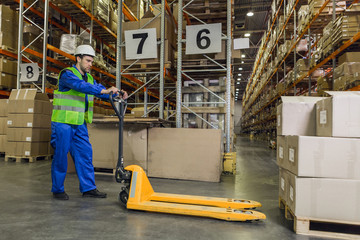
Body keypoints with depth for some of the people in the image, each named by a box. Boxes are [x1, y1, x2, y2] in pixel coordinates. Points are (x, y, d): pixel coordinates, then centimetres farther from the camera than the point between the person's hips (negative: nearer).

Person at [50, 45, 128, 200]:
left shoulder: (89, 78, 14)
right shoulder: (67, 74, -10)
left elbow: (103, 92, 5)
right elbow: (80, 86, -30)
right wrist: (103, 90, -40)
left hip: (80, 124, 7)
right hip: (63, 122, -7)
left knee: (85, 154, 6)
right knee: (61, 155, 2)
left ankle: (88, 188, 14)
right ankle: (57, 189, 17)